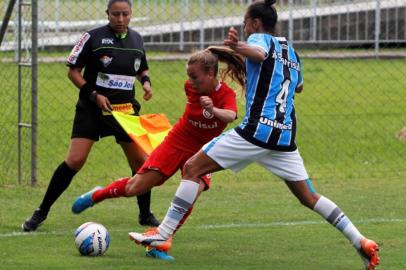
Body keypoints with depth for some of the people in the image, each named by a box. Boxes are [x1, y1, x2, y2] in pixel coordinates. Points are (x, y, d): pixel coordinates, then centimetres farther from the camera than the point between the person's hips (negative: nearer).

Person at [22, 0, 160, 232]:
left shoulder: (137, 39, 7)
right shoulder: (93, 37, -7)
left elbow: (142, 69, 23)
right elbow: (73, 71, -5)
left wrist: (146, 81, 1)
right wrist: (94, 94, -15)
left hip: (125, 109, 4)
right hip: (92, 109, -4)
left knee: (141, 161, 1)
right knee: (75, 161, -14)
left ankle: (146, 215, 21)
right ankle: (41, 213, -3)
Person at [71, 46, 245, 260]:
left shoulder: (226, 94, -22)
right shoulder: (190, 87, -11)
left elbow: (231, 116, -45)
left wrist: (213, 110, -63)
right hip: (177, 142, 2)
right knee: (135, 188, -2)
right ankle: (95, 196, 27)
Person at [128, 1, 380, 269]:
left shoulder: (260, 38, 0)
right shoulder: (291, 50, 21)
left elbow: (260, 53, -26)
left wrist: (238, 46, -48)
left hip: (257, 129, -7)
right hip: (286, 135, 7)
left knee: (192, 168, -1)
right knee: (309, 197, 13)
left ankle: (163, 234, -6)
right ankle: (362, 242, 4)